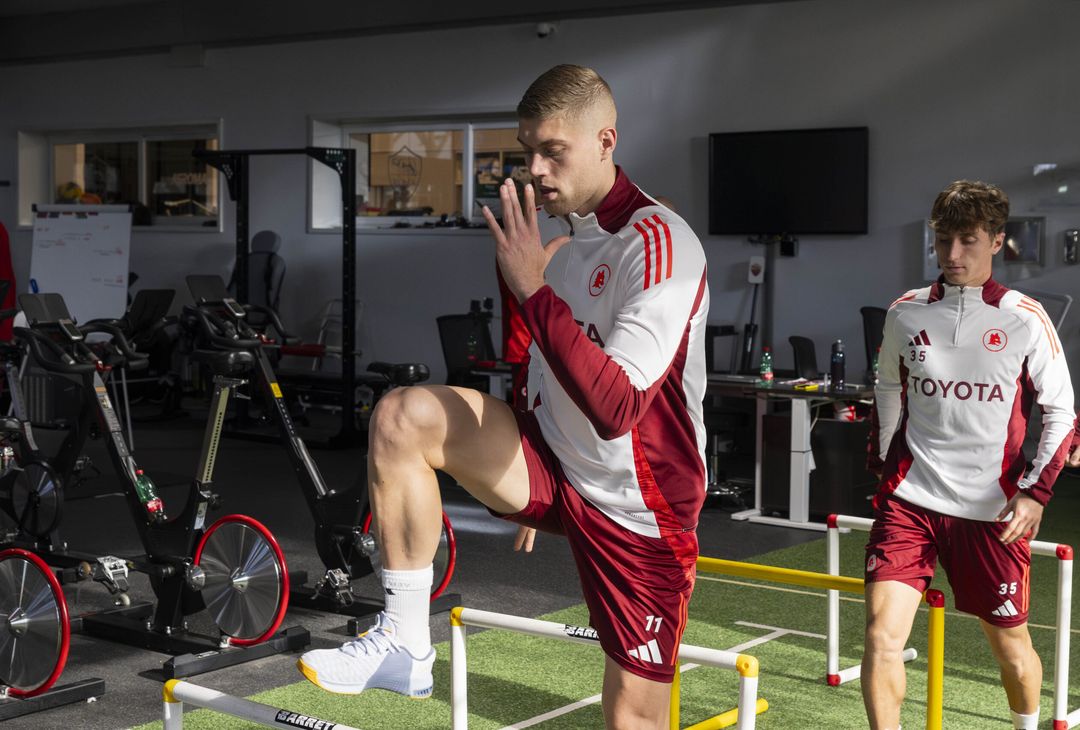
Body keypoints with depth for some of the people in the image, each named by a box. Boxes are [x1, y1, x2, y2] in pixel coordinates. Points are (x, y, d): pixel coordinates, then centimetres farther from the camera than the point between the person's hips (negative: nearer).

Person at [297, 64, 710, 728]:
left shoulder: (661, 246, -22)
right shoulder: (546, 221, 1)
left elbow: (614, 409, -32)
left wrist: (534, 291, -33)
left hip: (638, 511, -6)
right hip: (555, 470, 6)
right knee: (403, 416, -15)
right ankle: (405, 644, -8)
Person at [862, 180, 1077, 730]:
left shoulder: (1024, 319, -3)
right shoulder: (905, 313, 4)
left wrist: (1035, 491, -8)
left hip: (992, 509, -1)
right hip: (910, 498, 1)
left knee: (1010, 643, 13)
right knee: (882, 633, -14)